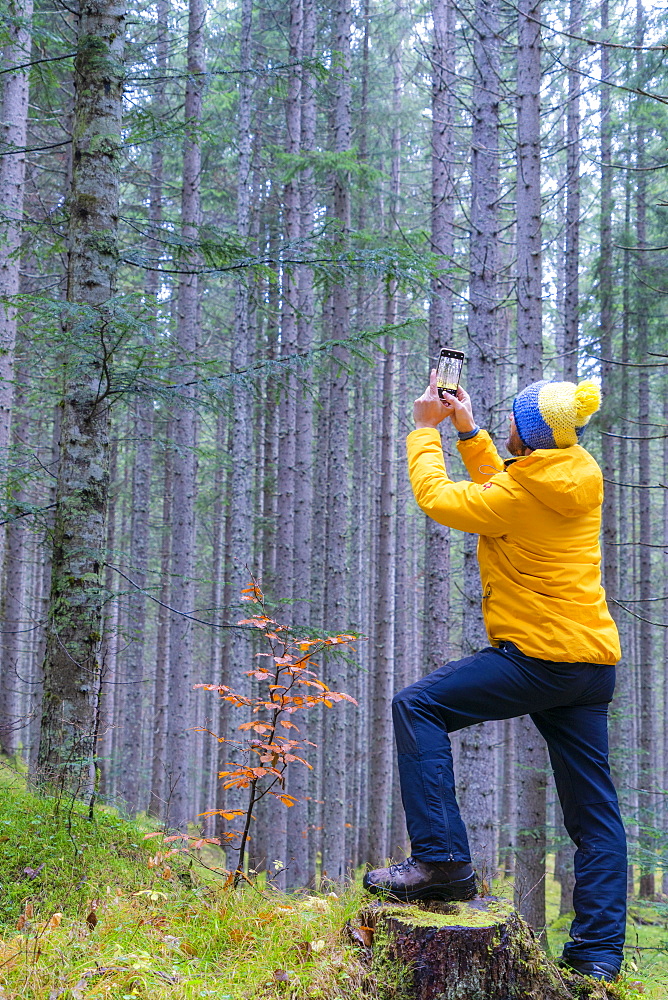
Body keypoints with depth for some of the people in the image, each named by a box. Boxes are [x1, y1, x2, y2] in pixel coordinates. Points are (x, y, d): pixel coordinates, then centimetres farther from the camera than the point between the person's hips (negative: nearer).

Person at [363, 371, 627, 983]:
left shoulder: (523, 493, -15)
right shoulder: (582, 478, 8)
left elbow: (438, 498, -4)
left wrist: (426, 429, 8)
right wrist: (468, 430, 23)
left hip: (539, 658, -9)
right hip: (594, 663, 9)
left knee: (418, 707, -3)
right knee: (594, 811, 10)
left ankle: (441, 860, -7)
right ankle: (598, 955, 14)